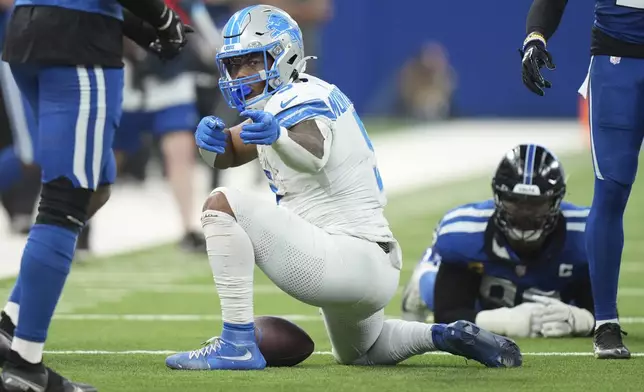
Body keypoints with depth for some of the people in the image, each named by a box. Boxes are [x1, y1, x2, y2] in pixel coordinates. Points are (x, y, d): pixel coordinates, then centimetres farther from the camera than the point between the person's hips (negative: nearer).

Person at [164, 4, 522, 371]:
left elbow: (315, 152, -37)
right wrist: (212, 137, -9)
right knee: (360, 352, 36)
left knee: (223, 204, -17)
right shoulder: (279, 100, 15)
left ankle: (238, 344, -19)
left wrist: (277, 135, -59)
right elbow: (227, 154, 14)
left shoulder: (296, 100, -15)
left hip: (349, 256, -11)